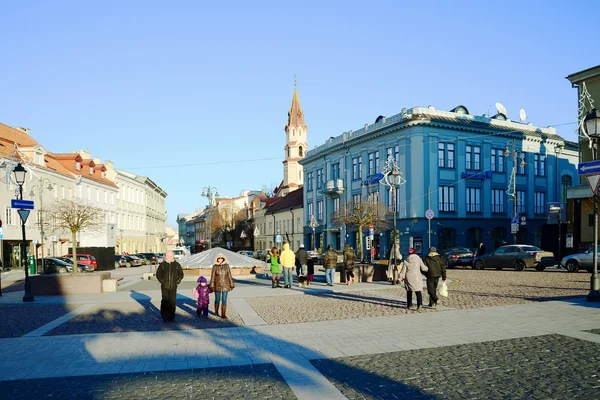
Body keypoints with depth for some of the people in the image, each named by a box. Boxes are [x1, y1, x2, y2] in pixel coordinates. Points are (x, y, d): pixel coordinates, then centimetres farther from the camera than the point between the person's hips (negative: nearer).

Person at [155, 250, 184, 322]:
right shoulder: (162, 264, 1)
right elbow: (158, 274, 9)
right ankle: (164, 317, 6)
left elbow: (181, 274, 12)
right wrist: (162, 281, 0)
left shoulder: (176, 265, 4)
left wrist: (177, 282, 2)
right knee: (165, 302, -3)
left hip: (173, 287, 1)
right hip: (164, 287, -1)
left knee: (172, 302, 2)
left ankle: (171, 317, 10)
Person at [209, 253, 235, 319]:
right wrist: (212, 286, -7)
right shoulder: (215, 267, -6)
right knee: (217, 299, 11)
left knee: (224, 300, -2)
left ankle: (223, 315, 4)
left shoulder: (227, 266, -4)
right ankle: (216, 312, 36)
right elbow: (212, 277, -4)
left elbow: (229, 276, 0)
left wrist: (231, 285, 0)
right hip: (217, 286, 0)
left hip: (225, 285, 0)